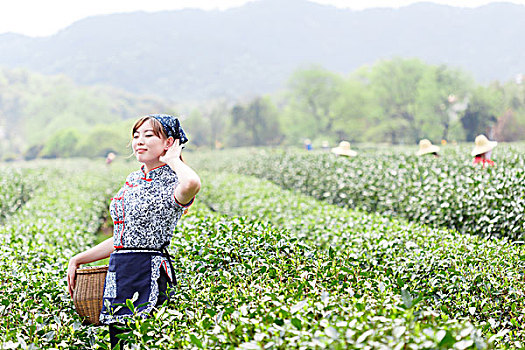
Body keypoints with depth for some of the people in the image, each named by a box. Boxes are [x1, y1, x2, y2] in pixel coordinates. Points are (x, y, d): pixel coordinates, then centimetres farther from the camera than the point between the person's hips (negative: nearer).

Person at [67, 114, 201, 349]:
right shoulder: (133, 180, 16)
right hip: (117, 274, 8)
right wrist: (77, 260, 20)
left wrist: (172, 160, -16)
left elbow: (192, 184, -37)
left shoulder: (172, 184, -9)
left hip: (148, 276, -8)